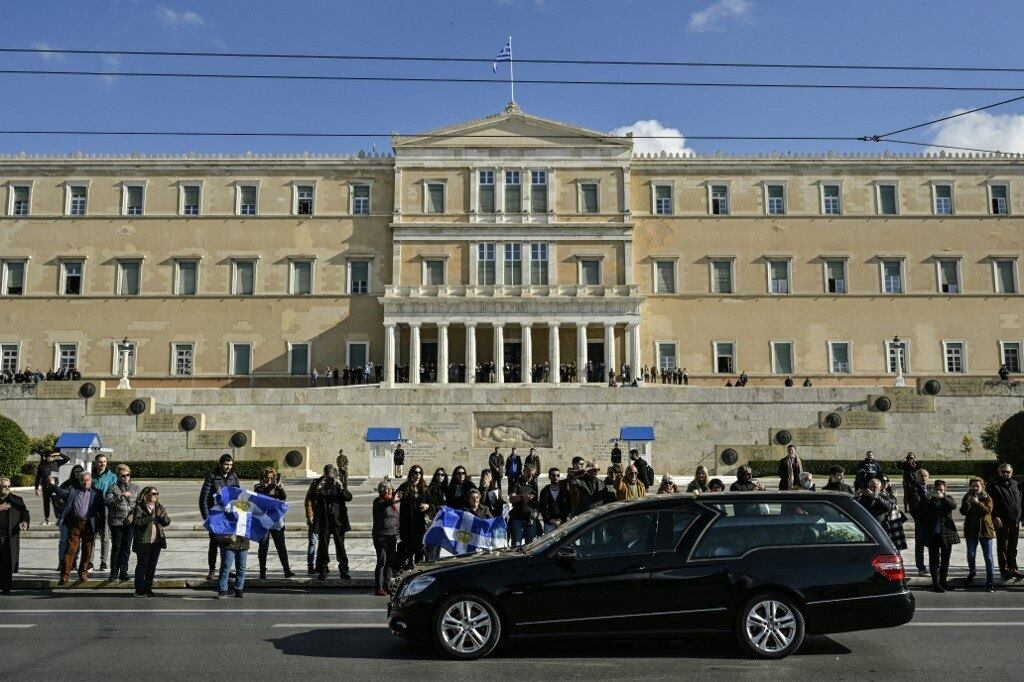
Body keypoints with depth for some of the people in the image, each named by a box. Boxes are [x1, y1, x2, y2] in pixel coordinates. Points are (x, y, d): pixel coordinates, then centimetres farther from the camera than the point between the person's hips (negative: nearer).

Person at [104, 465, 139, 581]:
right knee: (116, 547, 3)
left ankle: (123, 572, 11)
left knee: (127, 548, 5)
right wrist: (121, 496, -21)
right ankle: (114, 572, 13)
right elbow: (107, 501, -11)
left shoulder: (135, 488, 12)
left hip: (130, 522, 2)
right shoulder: (113, 488, 3)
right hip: (116, 522, -2)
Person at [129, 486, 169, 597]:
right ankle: (139, 590, 6)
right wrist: (150, 518, -21)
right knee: (142, 565, -1)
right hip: (143, 541, -5)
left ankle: (148, 588, 17)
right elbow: (136, 522, -16)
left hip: (156, 542, 5)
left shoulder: (160, 507, 13)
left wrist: (162, 517, -10)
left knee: (152, 566, 8)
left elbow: (167, 522, 10)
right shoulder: (139, 508, -4)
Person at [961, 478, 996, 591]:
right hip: (971, 530, 2)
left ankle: (990, 582, 2)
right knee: (970, 555, 5)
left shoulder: (987, 497, 0)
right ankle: (971, 575, 29)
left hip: (985, 530, -2)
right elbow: (963, 512, -3)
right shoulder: (967, 497, 5)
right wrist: (967, 503, -20)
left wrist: (978, 503, -27)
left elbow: (988, 511, -15)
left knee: (988, 557, -2)